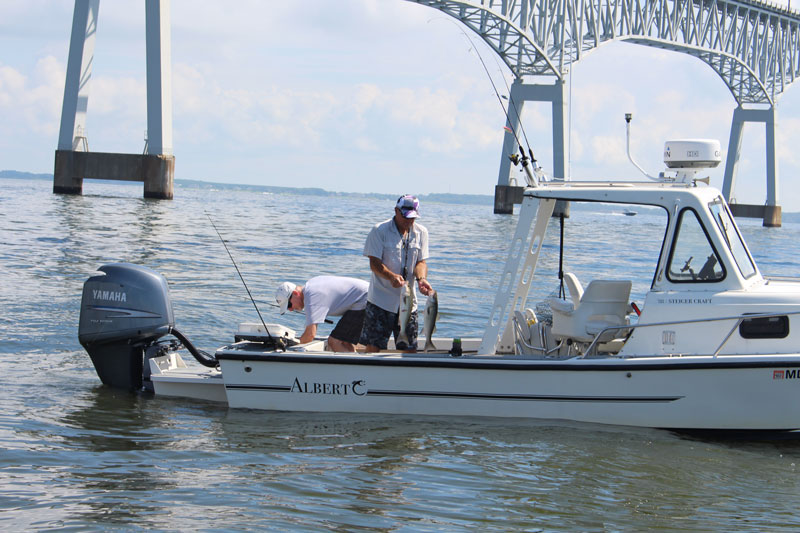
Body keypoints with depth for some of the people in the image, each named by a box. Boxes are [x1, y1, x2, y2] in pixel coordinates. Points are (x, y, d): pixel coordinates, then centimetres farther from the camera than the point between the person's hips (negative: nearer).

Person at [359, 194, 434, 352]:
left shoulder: (421, 232, 8)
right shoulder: (380, 231, -6)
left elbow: (421, 261, 6)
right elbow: (374, 263, -12)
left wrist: (421, 278, -17)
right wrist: (391, 276, -31)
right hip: (381, 300, -4)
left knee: (410, 350, 5)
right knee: (373, 347, -8)